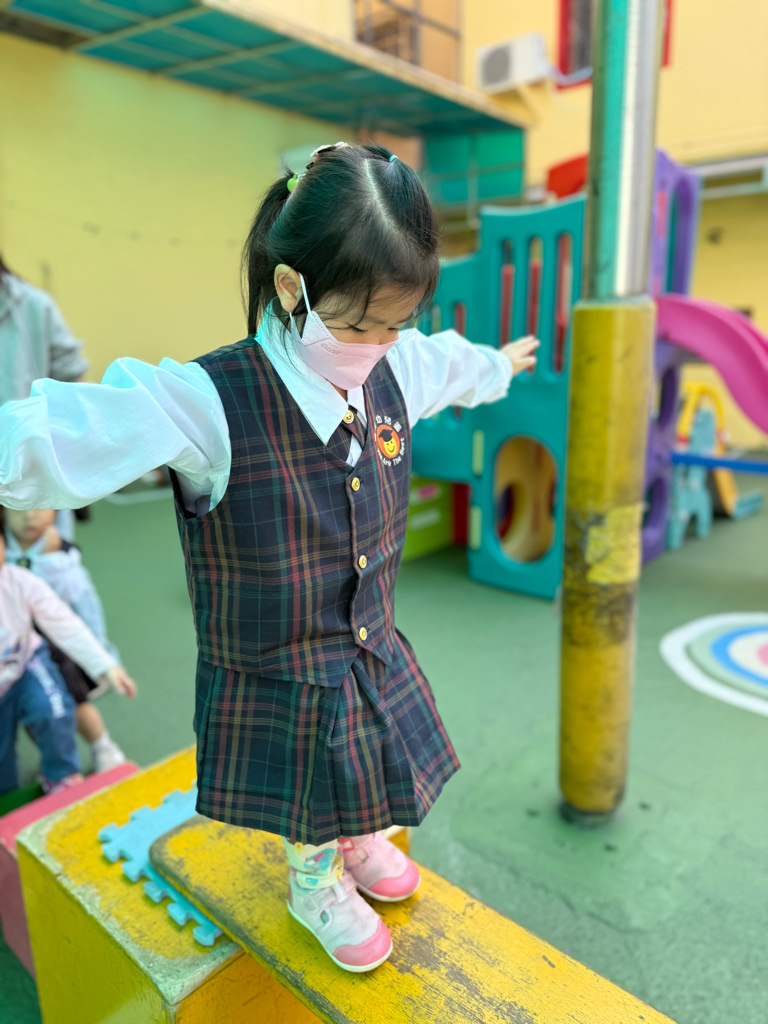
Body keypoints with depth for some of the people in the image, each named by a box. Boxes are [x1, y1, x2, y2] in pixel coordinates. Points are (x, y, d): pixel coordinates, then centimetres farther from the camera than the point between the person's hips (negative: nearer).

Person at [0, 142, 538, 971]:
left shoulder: (395, 371, -11)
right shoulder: (205, 405, -31)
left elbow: (453, 364, 12)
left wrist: (501, 365, 32)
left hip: (375, 658, 5)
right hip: (271, 684, -5)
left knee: (369, 782, 31)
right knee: (307, 811, 23)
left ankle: (359, 843, 65)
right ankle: (313, 885, 58)